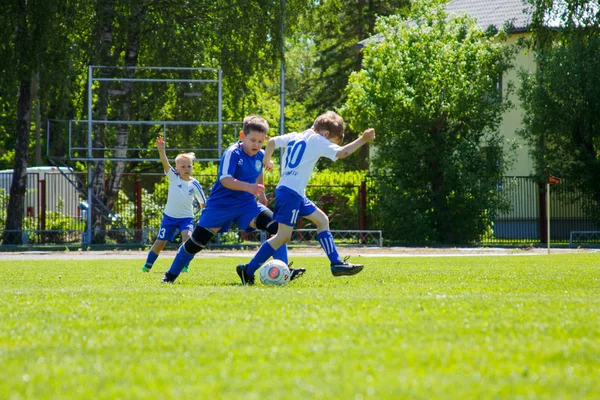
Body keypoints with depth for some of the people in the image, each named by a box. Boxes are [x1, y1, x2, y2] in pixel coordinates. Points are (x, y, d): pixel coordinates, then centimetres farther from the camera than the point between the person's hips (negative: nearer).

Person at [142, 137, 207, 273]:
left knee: (187, 236, -28)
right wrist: (161, 151, -40)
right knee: (160, 242, 6)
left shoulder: (194, 184, -5)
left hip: (186, 217, -1)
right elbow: (165, 164, -24)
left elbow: (203, 203, 5)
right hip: (170, 216, 1)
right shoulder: (173, 177, -6)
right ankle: (147, 265, 25)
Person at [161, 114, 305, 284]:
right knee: (196, 242, 1)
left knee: (276, 226, -16)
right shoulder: (232, 153, -20)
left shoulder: (260, 155, 0)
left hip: (246, 204, 5)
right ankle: (171, 275, 19)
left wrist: (261, 193, 28)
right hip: (221, 204, -5)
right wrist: (248, 187, -43)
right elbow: (225, 180, -31)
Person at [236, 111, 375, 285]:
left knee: (321, 220, 16)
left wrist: (266, 160, 32)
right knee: (283, 236, -10)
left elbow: (272, 142, 16)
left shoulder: (294, 137, 17)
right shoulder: (317, 140, -5)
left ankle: (336, 264, 14)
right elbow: (341, 153, -15)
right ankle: (248, 270, -9)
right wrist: (363, 139, -9)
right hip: (290, 193, -10)